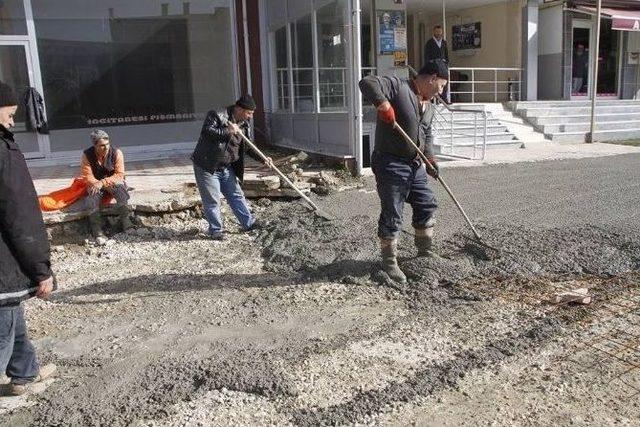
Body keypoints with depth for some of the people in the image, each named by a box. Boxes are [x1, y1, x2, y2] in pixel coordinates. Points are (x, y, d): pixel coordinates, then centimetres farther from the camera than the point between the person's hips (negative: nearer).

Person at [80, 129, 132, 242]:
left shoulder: (116, 153, -14)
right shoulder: (87, 155, -11)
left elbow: (119, 175, -17)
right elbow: (87, 176, -12)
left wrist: (103, 182, -30)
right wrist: (97, 184, -30)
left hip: (113, 182, 0)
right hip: (96, 184, 0)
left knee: (120, 187, -34)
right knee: (93, 195, -32)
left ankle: (125, 219, -27)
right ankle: (97, 229, -31)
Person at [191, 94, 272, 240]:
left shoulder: (243, 124, 6)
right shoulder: (217, 115, -16)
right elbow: (206, 131, -30)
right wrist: (228, 132, -27)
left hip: (226, 168, 7)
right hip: (207, 167, -7)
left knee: (236, 195, 12)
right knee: (212, 200, 0)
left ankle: (249, 223, 22)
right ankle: (216, 230, 12)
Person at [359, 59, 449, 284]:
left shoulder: (429, 106, 15)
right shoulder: (397, 86, -11)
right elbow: (367, 83, -22)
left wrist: (429, 157, 5)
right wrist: (382, 102, -37)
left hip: (415, 165, 9)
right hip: (390, 164, -9)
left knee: (427, 206, 15)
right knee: (392, 216, -3)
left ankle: (425, 253, 33)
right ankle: (389, 262, 12)